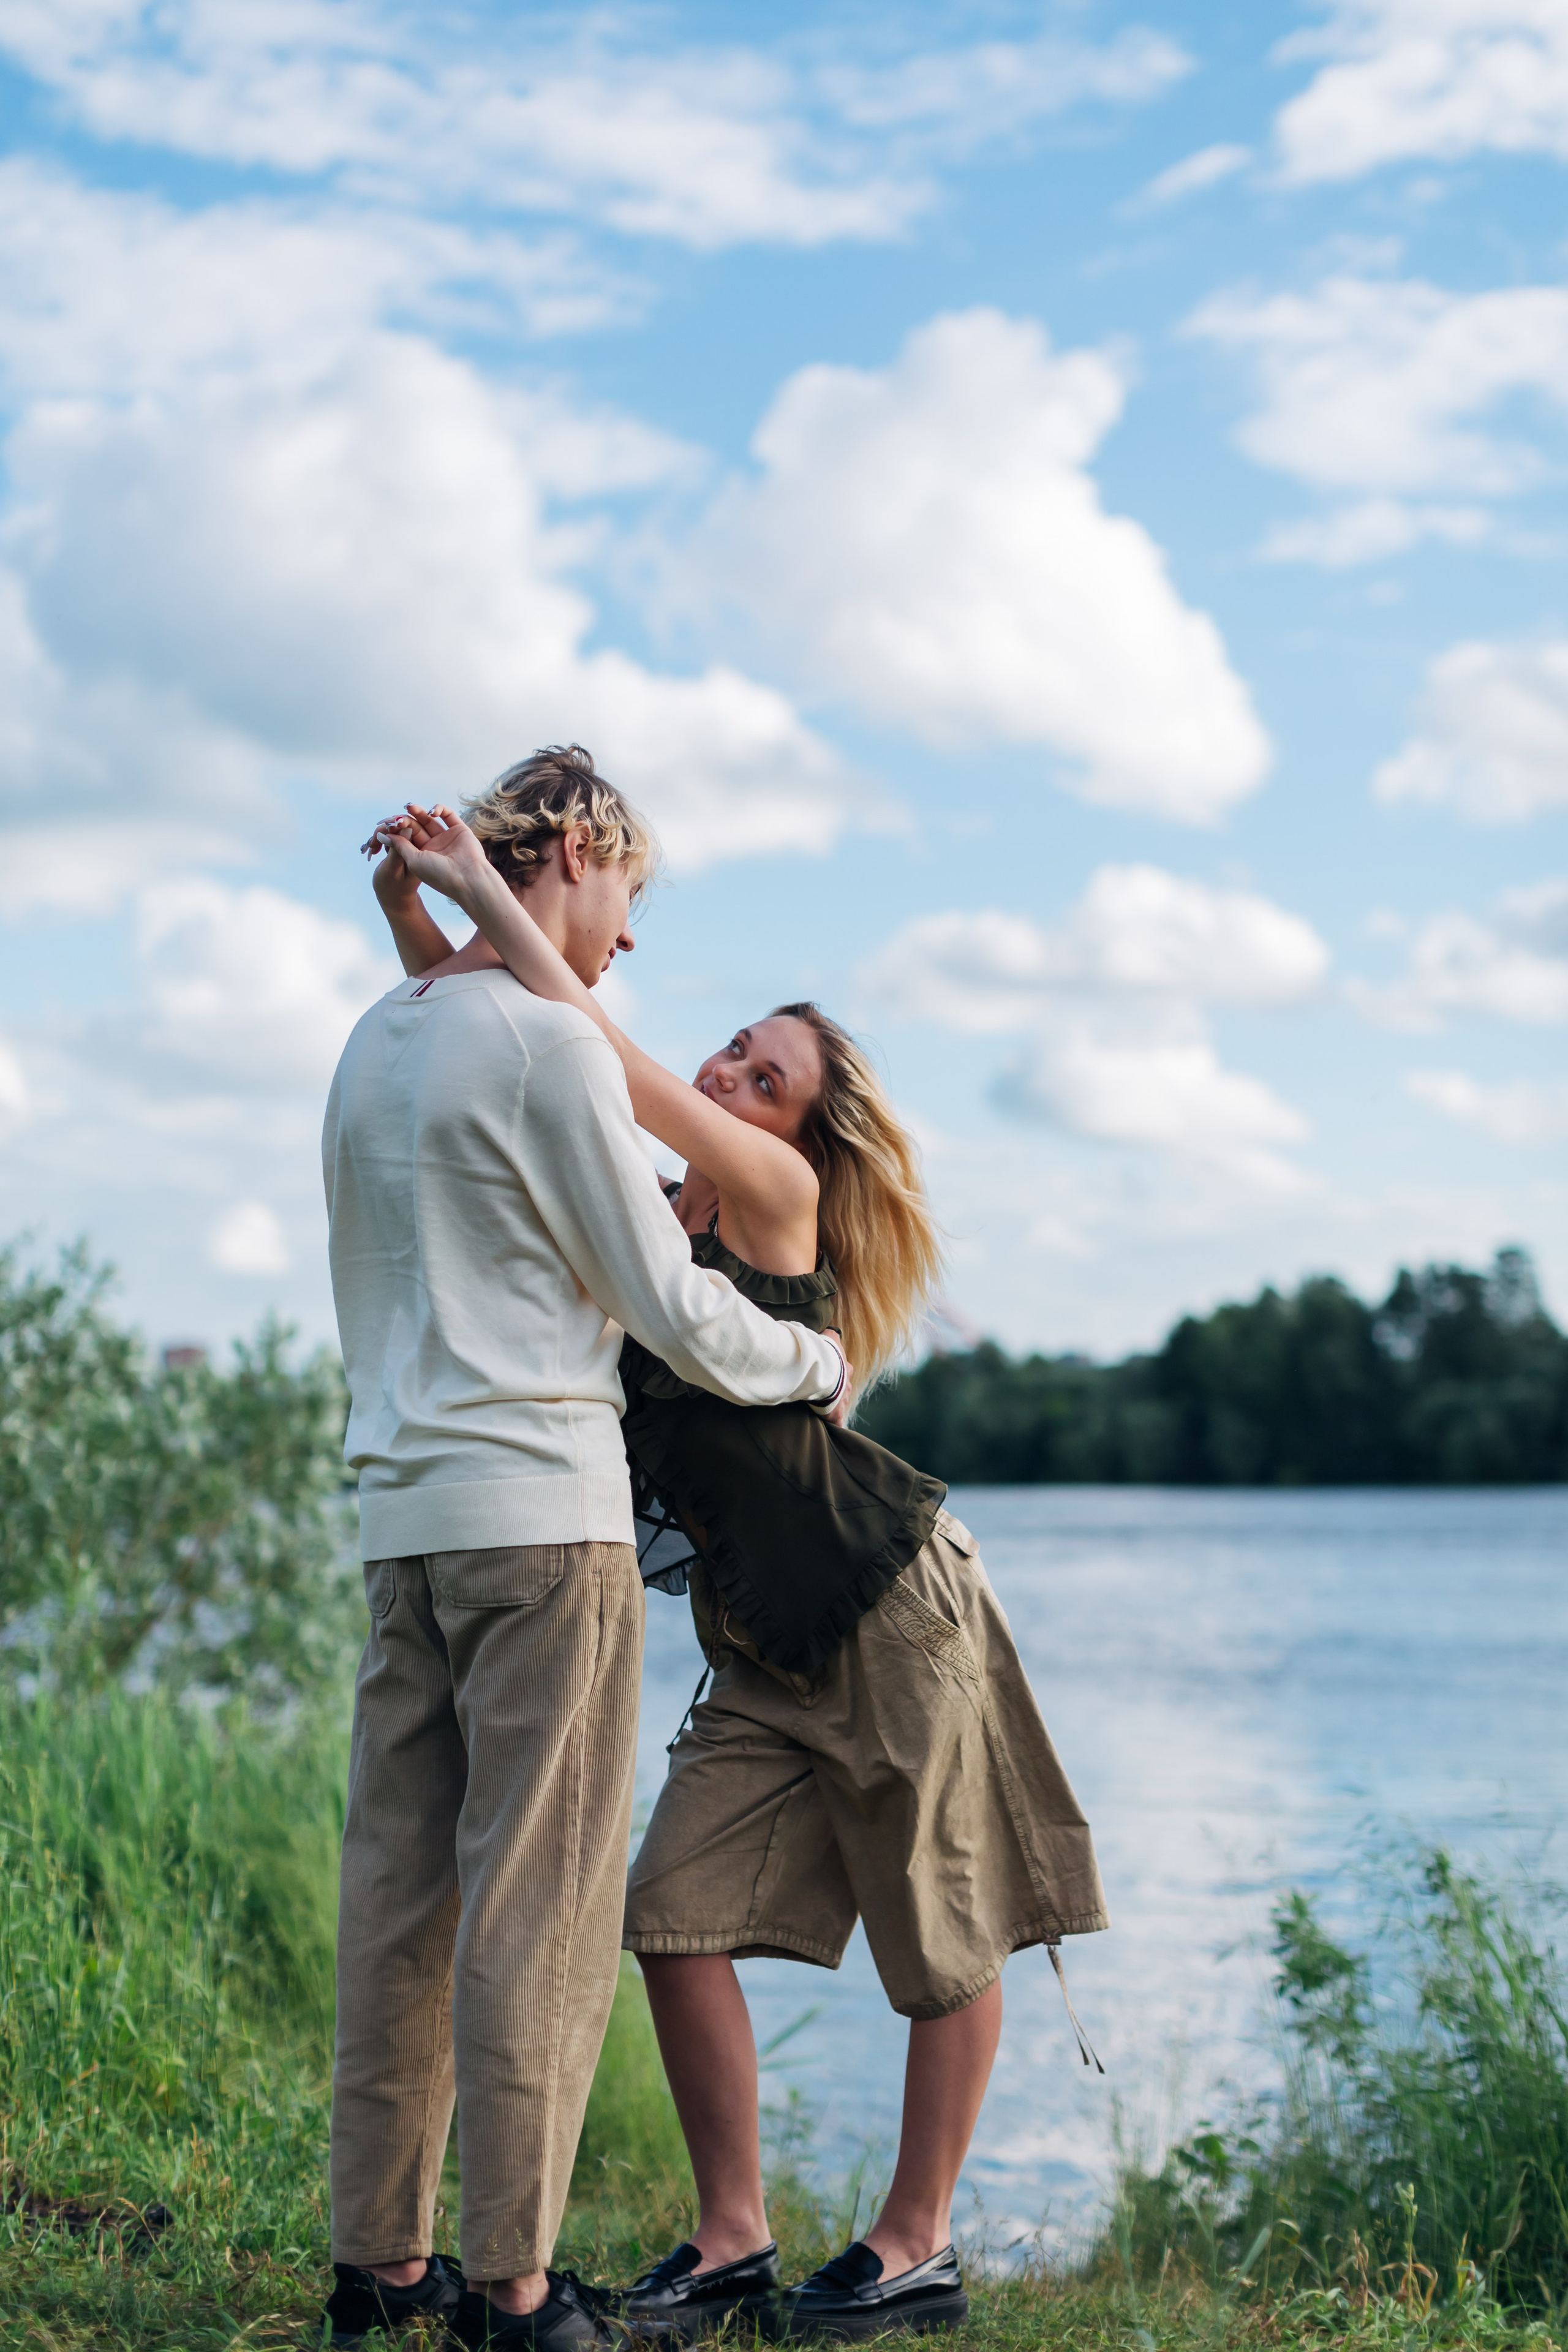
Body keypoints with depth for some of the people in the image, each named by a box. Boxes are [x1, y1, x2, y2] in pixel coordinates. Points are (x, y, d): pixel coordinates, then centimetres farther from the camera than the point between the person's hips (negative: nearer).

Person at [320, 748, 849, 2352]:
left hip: (402, 1512, 8)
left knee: (398, 1887, 9)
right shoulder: (546, 1038, -8)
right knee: (538, 1902, -4)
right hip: (540, 1508, -8)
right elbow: (667, 1304, -7)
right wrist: (819, 1362, 9)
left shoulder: (371, 1046, 17)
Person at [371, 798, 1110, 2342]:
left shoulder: (780, 1196, -11)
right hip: (762, 1644, 7)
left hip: (894, 1608, -7)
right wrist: (417, 927, -5)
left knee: (941, 1940, 3)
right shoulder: (650, 1223, 7)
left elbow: (610, 1070, -21)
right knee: (678, 1912, -2)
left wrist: (490, 898, -17)